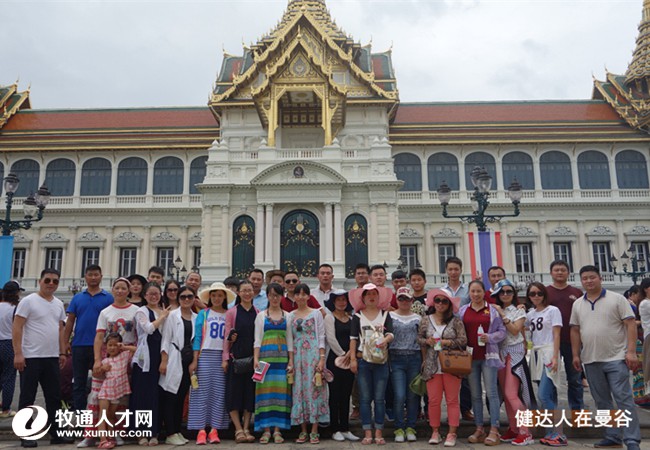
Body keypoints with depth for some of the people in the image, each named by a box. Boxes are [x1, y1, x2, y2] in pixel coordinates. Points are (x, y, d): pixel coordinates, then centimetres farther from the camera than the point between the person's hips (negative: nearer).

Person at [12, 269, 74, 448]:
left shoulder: (59, 304, 12)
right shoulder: (28, 301, -7)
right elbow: (16, 328, -11)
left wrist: (63, 353, 11)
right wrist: (18, 353, -17)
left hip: (52, 358, 6)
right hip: (31, 357, -6)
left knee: (54, 397, 10)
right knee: (27, 398, 3)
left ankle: (55, 433, 18)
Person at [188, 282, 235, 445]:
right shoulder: (203, 314, 5)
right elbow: (197, 337, 1)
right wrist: (195, 360, -6)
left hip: (222, 357, 1)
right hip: (205, 356, -1)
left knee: (219, 393, 1)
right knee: (203, 392, -3)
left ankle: (214, 430, 6)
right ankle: (201, 430, 0)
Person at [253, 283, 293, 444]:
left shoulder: (287, 316, 10)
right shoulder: (261, 316, 7)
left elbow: (289, 340, 10)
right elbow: (257, 339, 3)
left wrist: (291, 361, 2)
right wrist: (256, 359, -9)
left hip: (282, 357, 1)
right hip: (266, 356, -1)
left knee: (281, 391, -1)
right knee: (266, 391, -3)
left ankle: (277, 430, 5)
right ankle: (266, 430, 4)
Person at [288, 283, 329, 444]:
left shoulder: (316, 313, 3)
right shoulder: (291, 315, 11)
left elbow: (321, 337, -1)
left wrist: (322, 358, -9)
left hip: (313, 354, -3)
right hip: (297, 356, 3)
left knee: (313, 389, -3)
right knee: (299, 390, 3)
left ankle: (314, 431, 4)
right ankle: (303, 431, 12)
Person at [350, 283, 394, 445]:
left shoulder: (385, 314, 7)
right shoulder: (358, 316, 5)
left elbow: (391, 334, -3)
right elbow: (353, 338, 2)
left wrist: (385, 340, -25)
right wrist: (353, 359, -5)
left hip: (381, 360, 0)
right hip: (362, 360, 0)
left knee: (379, 398, 3)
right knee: (365, 398, 3)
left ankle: (379, 433, 11)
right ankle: (367, 433, 10)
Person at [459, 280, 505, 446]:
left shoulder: (492, 309, 3)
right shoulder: (463, 310, 9)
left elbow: (502, 331, 3)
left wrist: (490, 337, -15)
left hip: (488, 355, -2)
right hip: (470, 356, 2)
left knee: (491, 392, -3)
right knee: (475, 394, 8)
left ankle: (494, 430, 1)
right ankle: (479, 429, 16)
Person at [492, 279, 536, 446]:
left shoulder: (519, 311, 0)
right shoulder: (495, 311, 10)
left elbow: (515, 330, -13)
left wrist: (502, 314, -14)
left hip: (514, 353, -5)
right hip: (500, 353, 5)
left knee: (511, 394, -11)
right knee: (505, 394, 7)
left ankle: (525, 432, -4)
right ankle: (513, 429, 17)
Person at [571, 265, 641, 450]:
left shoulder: (617, 299, -3)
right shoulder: (577, 304, 9)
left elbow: (630, 325, -6)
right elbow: (575, 330, 13)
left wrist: (631, 352, -14)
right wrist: (576, 355, 8)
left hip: (616, 358, -5)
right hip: (591, 361, 5)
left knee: (624, 399, -4)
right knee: (602, 401, 11)